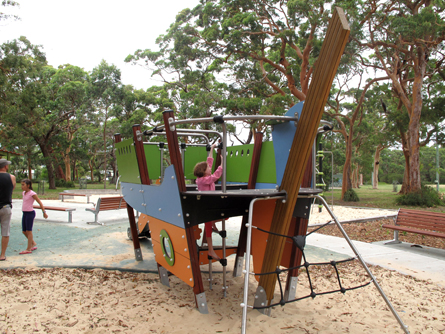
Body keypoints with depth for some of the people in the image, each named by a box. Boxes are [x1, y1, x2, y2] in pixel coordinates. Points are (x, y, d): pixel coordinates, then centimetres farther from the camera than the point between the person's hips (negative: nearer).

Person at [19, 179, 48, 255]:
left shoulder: (32, 193, -13)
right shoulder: (24, 193, 10)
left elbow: (40, 203, -11)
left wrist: (44, 212, -11)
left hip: (30, 213, -8)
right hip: (24, 213, 8)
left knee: (28, 231, -2)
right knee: (24, 231, 12)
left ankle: (28, 249, 4)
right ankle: (33, 243, 27)